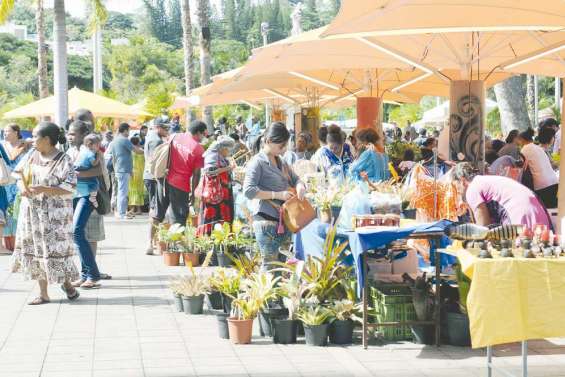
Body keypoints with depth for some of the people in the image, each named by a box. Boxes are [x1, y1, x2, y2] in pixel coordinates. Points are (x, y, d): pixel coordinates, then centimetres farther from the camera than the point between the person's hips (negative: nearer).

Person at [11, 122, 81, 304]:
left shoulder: (63, 160, -12)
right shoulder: (32, 156, 6)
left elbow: (69, 189, -18)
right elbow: (20, 175, 12)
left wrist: (42, 189, -26)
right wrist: (22, 186, -12)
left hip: (55, 215, -6)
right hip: (32, 212, 6)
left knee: (56, 249, -2)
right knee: (36, 250, 7)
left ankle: (66, 282, 25)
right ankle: (43, 293, 15)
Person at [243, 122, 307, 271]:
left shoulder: (280, 162, 16)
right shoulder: (257, 162, -9)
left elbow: (295, 179, 26)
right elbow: (248, 191, -18)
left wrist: (300, 186, 1)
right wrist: (277, 194, -19)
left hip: (284, 221, 8)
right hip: (267, 221, -8)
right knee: (270, 264, -7)